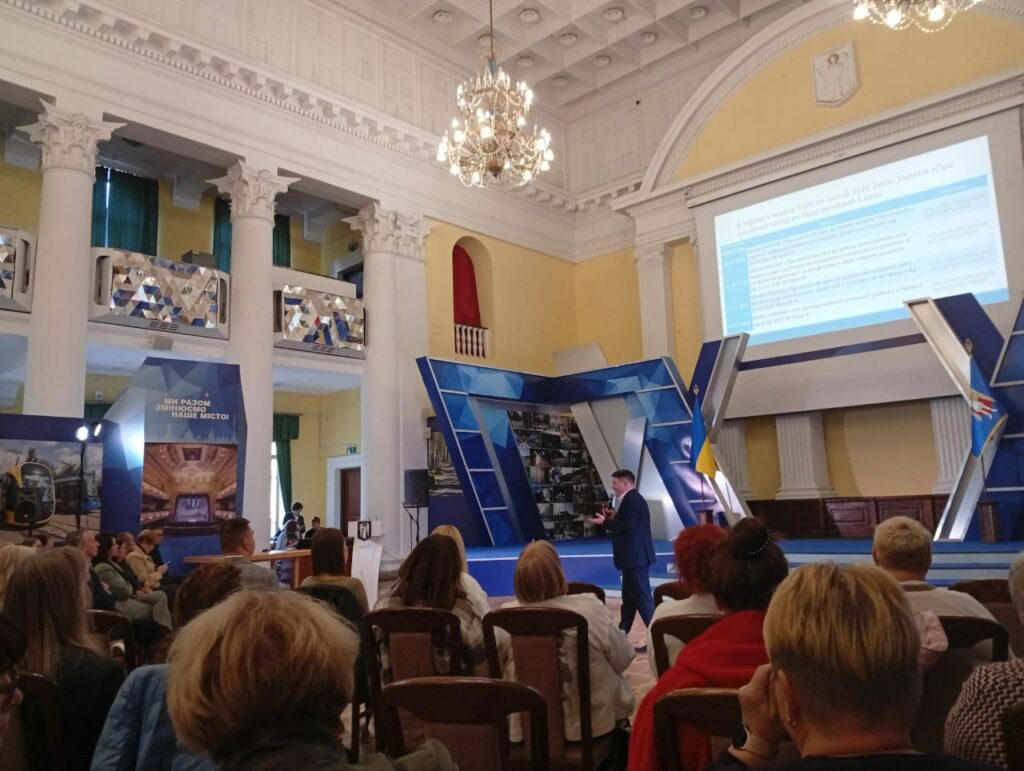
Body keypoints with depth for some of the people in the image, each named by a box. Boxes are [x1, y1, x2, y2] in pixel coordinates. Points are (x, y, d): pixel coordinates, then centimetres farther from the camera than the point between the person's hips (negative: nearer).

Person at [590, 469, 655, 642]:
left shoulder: (631, 499, -16)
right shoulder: (633, 499, 17)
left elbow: (628, 526, -25)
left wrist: (606, 521, -15)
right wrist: (614, 517, 9)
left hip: (635, 557, -11)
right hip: (634, 556, 11)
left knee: (642, 598, -7)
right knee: (629, 597, 15)